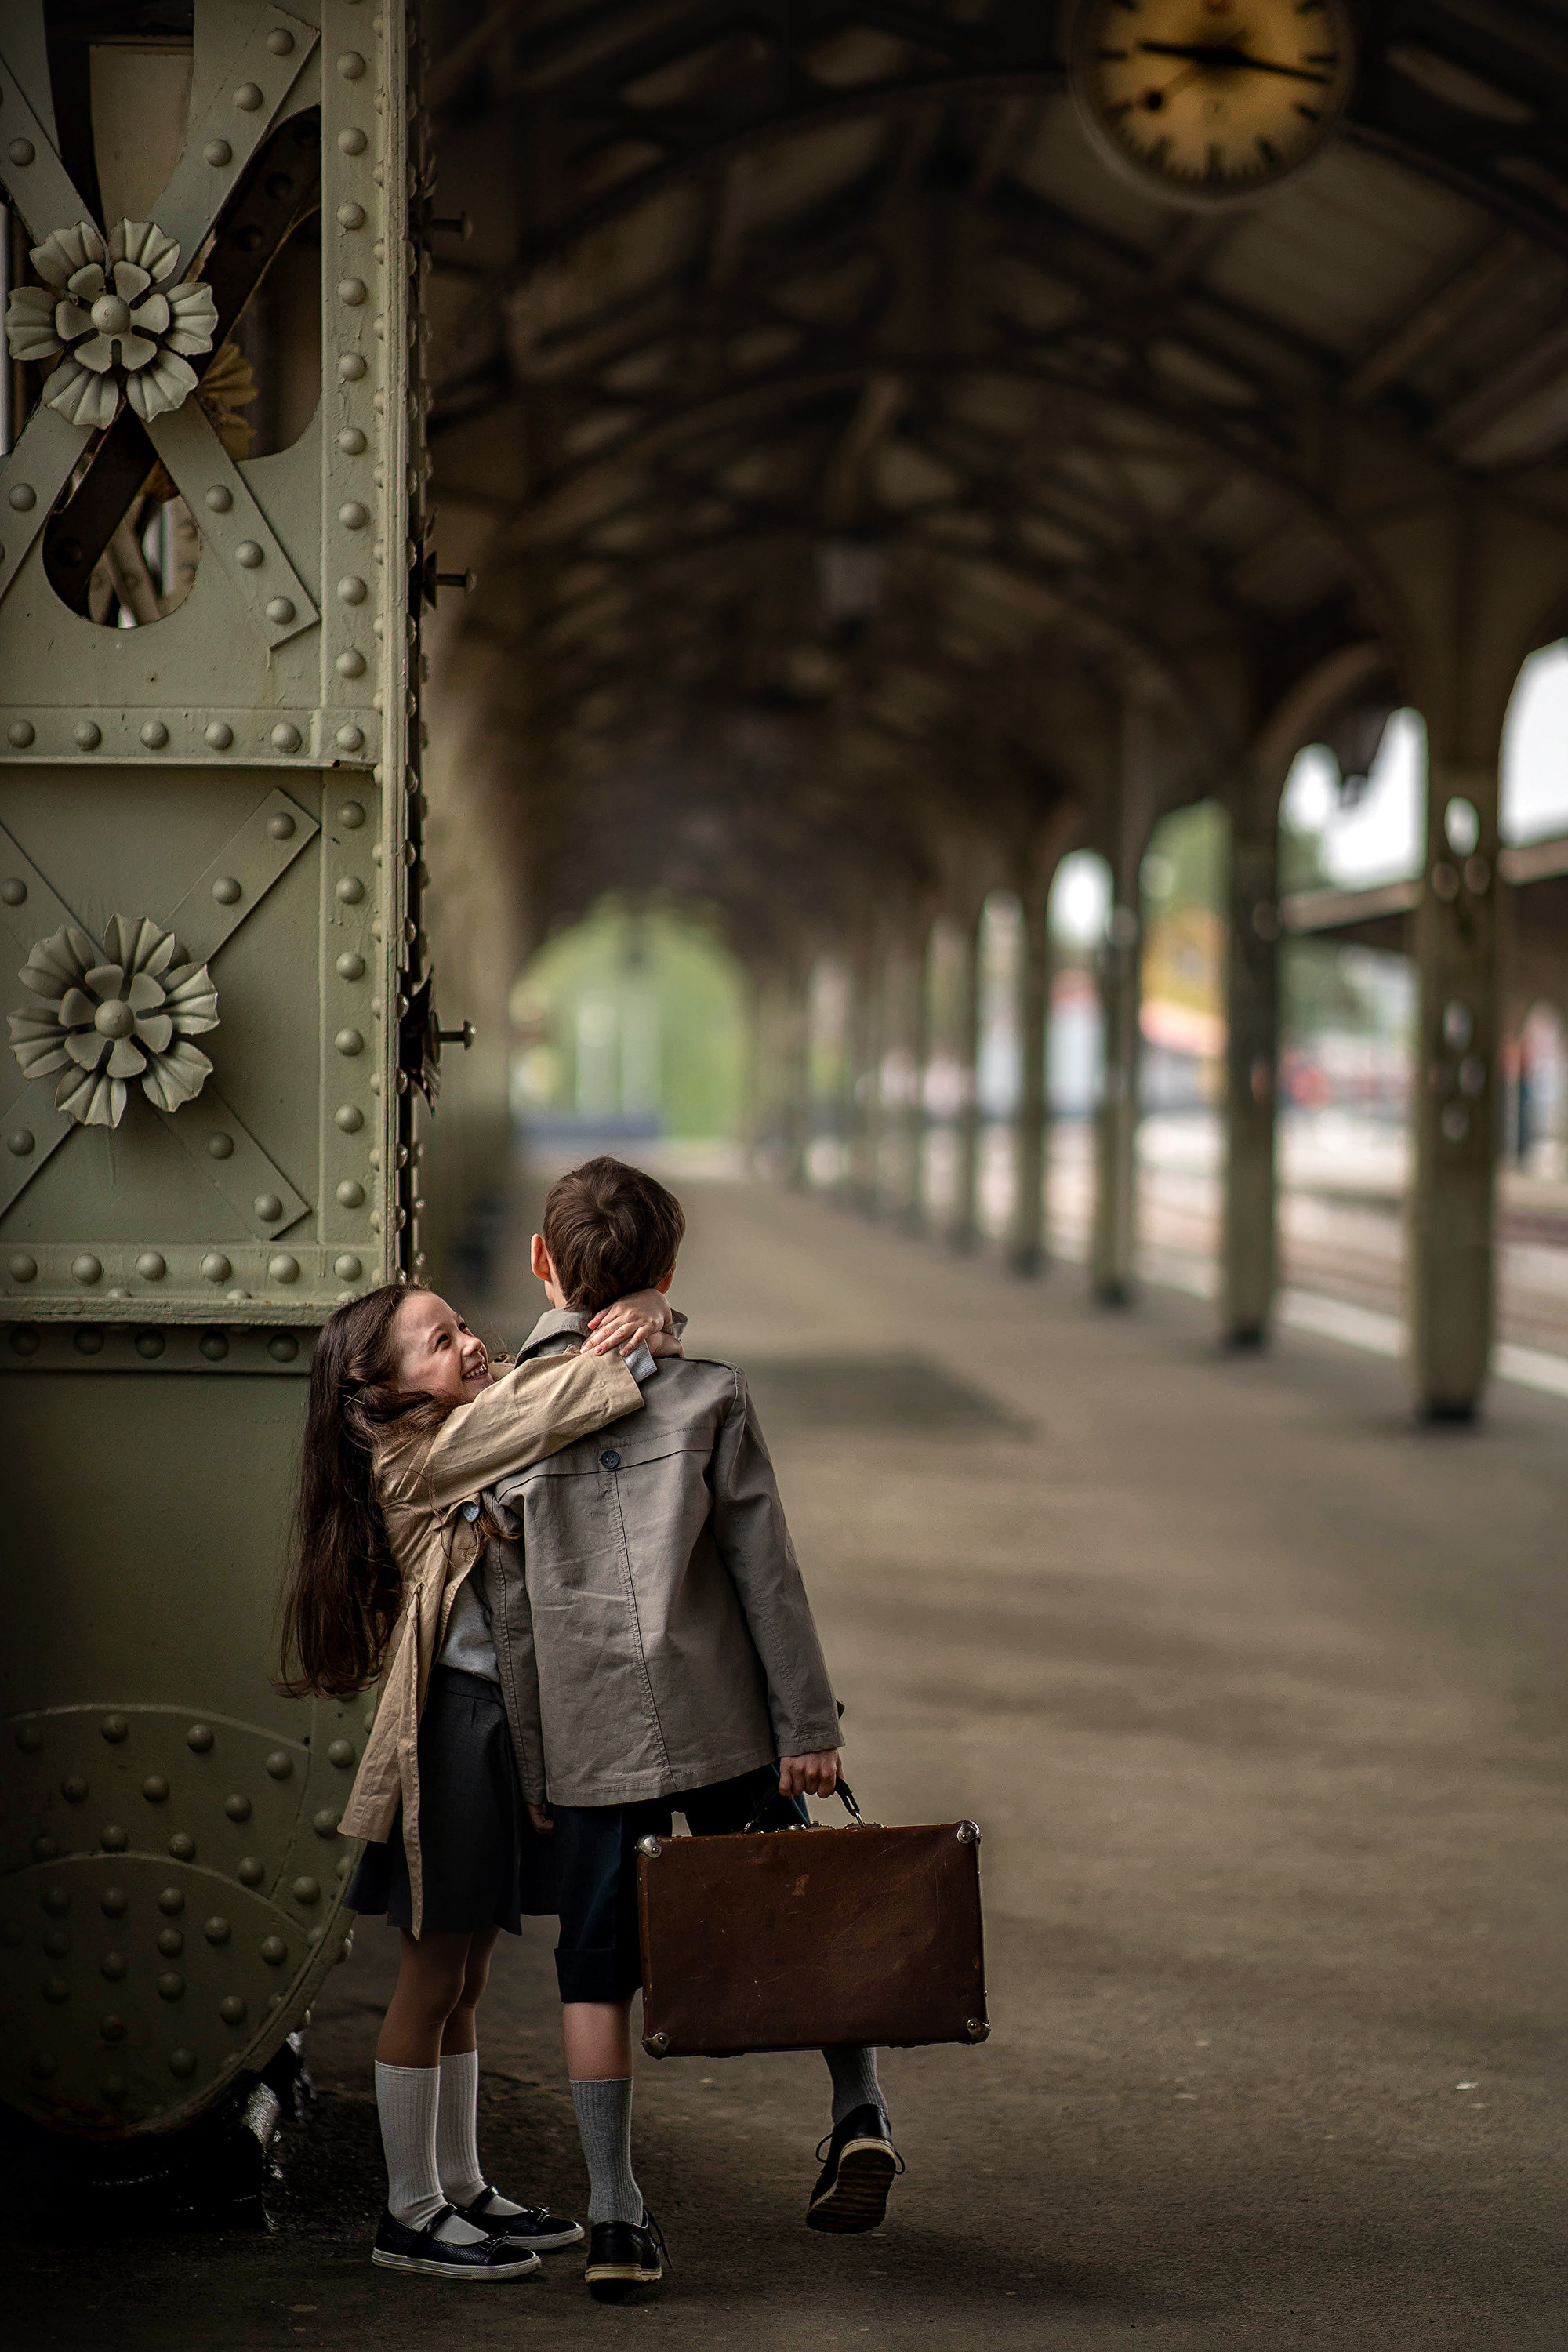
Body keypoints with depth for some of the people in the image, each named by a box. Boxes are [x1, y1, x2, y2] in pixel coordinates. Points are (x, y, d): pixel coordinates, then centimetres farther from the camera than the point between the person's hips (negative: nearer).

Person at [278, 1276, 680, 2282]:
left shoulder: (488, 1434, 12)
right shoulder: (413, 1455, -13)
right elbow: (534, 1408, -25)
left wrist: (650, 1325, -13)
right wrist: (627, 1355, -15)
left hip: (513, 1723, 8)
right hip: (453, 1733, -8)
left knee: (467, 1977, 16)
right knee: (434, 1978, 1)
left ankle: (463, 2187, 26)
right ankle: (410, 2213, 10)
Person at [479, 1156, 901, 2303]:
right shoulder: (710, 1396, -4)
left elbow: (513, 1618, 2)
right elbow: (767, 1575, -5)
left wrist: (533, 1772, 8)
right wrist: (810, 1726, 0)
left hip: (586, 1743, 1)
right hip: (721, 1726, 0)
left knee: (596, 1971, 8)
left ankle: (615, 2215, 6)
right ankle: (860, 2114, 12)